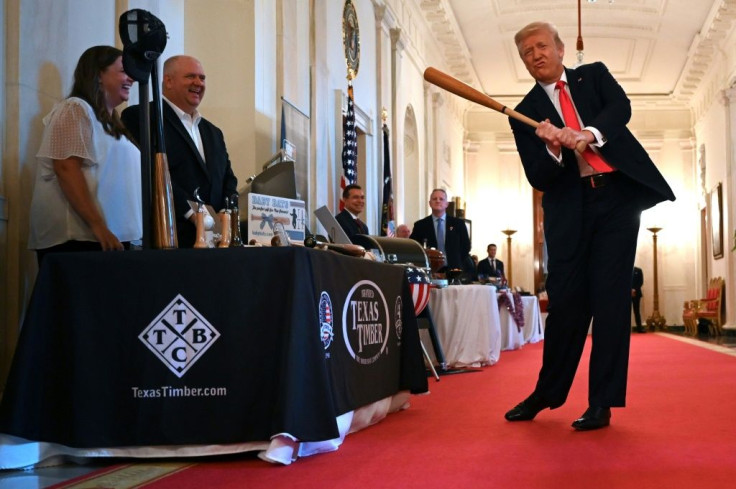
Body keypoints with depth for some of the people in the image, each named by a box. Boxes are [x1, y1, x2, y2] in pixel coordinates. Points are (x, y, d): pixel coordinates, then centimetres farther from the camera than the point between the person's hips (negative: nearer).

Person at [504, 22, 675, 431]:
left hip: (618, 195, -1)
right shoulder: (525, 113, 11)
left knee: (610, 298, -4)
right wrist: (552, 149, -19)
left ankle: (602, 403, 1)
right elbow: (538, 178, 2)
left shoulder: (594, 75, 12)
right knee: (566, 301, 0)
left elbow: (621, 107, -7)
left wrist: (588, 134, -26)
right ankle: (546, 394, 17)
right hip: (570, 209, 1)